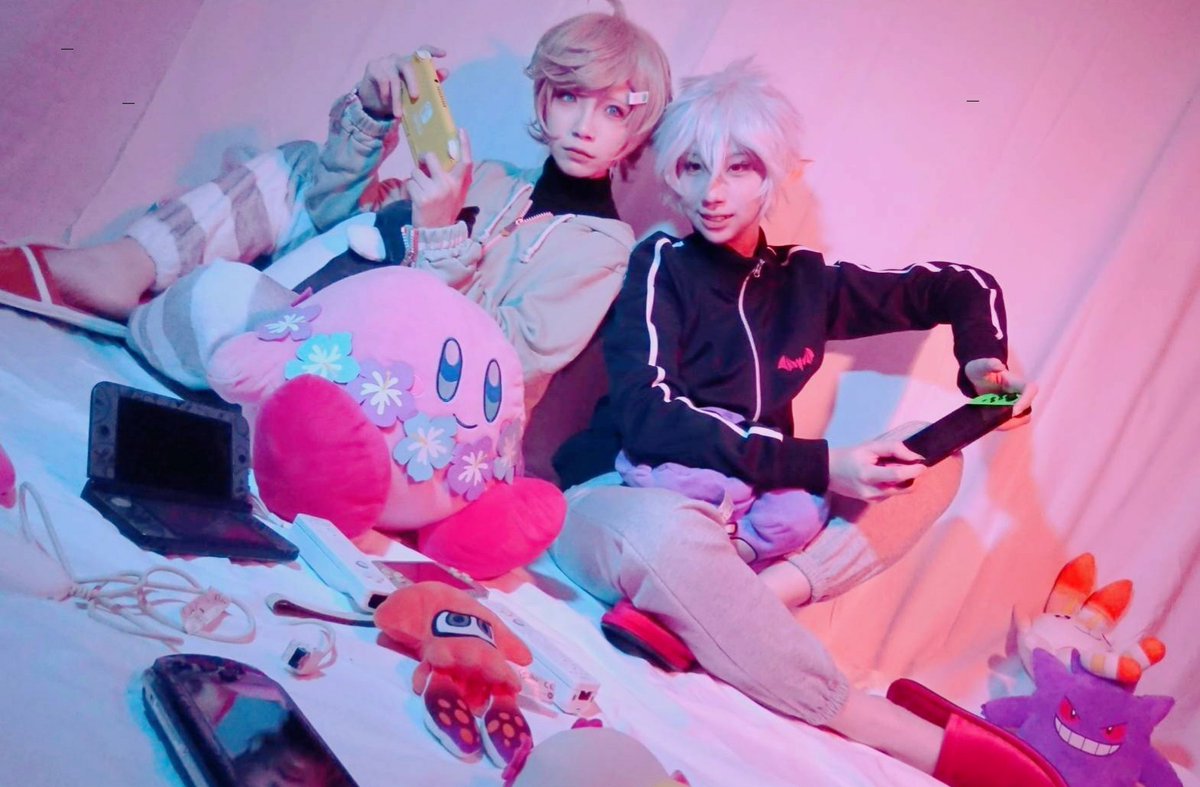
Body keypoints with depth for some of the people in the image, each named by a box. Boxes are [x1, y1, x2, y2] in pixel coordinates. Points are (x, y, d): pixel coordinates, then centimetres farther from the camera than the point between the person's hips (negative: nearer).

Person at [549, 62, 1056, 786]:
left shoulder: (805, 282, 6)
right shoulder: (662, 267, -6)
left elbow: (964, 286, 18)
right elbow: (648, 418, -21)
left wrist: (984, 360, -4)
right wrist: (819, 466, -27)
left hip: (740, 515, 6)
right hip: (624, 499, -5)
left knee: (935, 463, -9)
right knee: (670, 531, -41)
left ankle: (700, 611, -30)